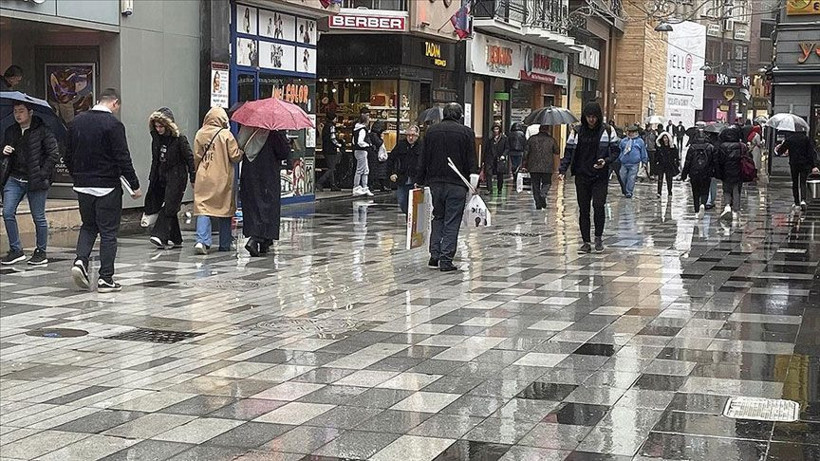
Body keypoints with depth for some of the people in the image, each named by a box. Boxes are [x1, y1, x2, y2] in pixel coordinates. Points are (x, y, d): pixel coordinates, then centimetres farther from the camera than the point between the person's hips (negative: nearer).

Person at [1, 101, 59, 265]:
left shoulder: (43, 131, -6)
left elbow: (54, 153, -6)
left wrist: (42, 174, -12)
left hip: (35, 181, -5)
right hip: (14, 179, 5)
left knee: (38, 217, 2)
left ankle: (41, 252, 14)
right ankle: (16, 250, 8)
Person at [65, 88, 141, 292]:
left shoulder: (77, 121, 6)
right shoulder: (113, 124, -13)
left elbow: (68, 156, 11)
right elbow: (123, 159, -15)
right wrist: (135, 185, -7)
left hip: (82, 186, 5)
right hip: (107, 187, -5)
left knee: (88, 226, 20)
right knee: (108, 232, 2)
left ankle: (81, 260, -3)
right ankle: (106, 279, 3)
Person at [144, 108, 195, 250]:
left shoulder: (179, 139, -10)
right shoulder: (156, 138, 9)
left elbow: (189, 158, -8)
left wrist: (193, 178, -10)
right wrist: (152, 178, 17)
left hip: (176, 178, -7)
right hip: (160, 178, 7)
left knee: (168, 207, -14)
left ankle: (160, 236, -20)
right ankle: (175, 239, 14)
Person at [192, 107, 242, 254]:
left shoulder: (199, 134, 2)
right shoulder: (226, 134, -8)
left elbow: (196, 157, 8)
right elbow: (235, 156, -7)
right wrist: (242, 152, 13)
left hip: (203, 178, 2)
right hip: (222, 178, -2)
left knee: (203, 209, 1)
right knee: (224, 209, 10)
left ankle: (202, 241, -17)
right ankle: (224, 245, 17)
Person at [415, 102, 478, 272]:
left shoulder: (431, 131, 7)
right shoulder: (466, 132, -3)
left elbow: (423, 159, 10)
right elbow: (471, 161, -4)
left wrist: (420, 181, 17)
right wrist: (474, 185, -2)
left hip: (435, 182, 3)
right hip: (457, 184, -3)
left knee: (437, 218, 16)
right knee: (452, 222, 0)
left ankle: (434, 256, 10)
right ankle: (446, 259, -3)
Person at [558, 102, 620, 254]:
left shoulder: (608, 132, 1)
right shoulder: (577, 132, 5)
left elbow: (615, 151, 3)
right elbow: (569, 152, 5)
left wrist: (606, 161, -17)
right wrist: (562, 170, -7)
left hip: (600, 176, -2)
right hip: (582, 176, 2)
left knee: (598, 205, -15)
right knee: (583, 209, 4)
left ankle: (598, 237, 5)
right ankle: (586, 242, 12)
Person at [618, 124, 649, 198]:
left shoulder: (640, 141, 8)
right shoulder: (623, 141, 13)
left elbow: (643, 152, 12)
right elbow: (619, 151, 20)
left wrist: (644, 161, 12)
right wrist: (618, 160, 18)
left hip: (634, 164, -3)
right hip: (624, 163, 3)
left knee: (631, 178, -5)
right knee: (622, 177, 3)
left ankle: (629, 192, 2)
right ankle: (624, 191, 21)